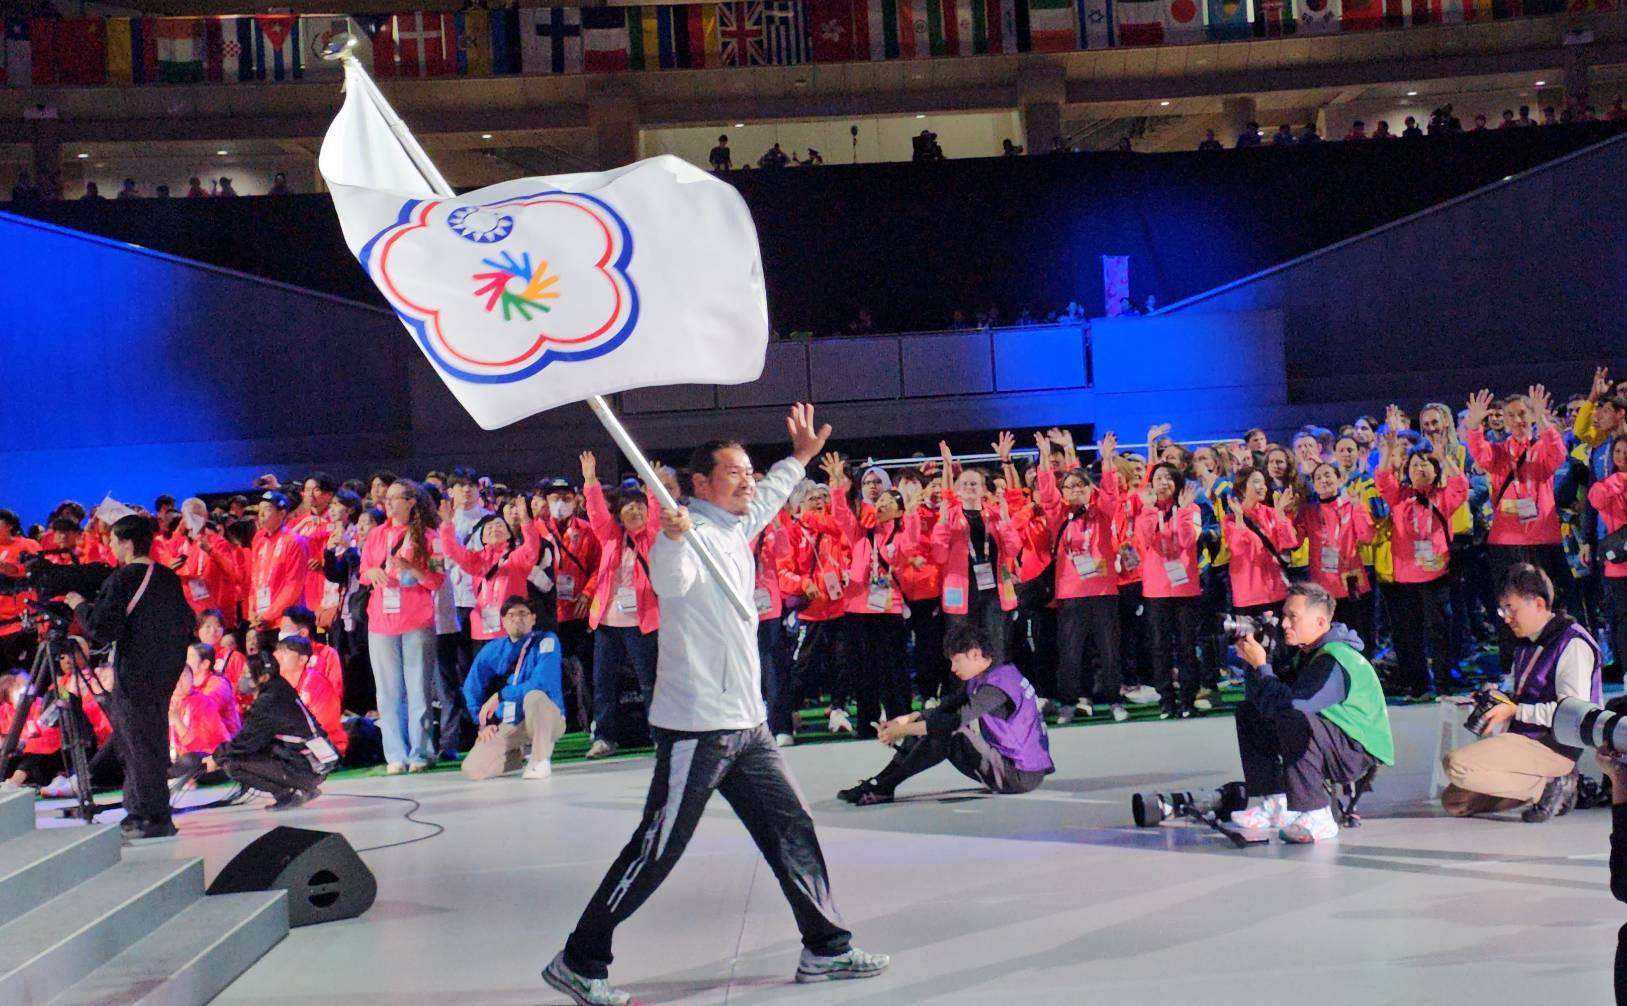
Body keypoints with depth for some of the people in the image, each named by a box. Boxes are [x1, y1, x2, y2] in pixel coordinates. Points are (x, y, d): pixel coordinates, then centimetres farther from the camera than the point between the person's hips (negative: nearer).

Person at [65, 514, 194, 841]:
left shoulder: (120, 580, -13)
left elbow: (101, 630, -16)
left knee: (141, 745, -1)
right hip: (165, 674, 7)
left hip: (134, 676, -7)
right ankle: (139, 811, 24)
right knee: (154, 742, 15)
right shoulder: (169, 577, 7)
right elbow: (186, 624, 13)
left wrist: (80, 605, -1)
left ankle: (155, 818, 1)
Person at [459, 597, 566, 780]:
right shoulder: (492, 649, 4)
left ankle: (541, 760, -19)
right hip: (507, 726, 4)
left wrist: (499, 696, -22)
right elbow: (471, 688, 12)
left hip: (546, 720, -4)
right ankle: (517, 754, 17)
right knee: (472, 770, -13)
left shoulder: (546, 641, -9)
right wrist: (484, 722, 2)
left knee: (534, 696, -37)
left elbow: (542, 683, -23)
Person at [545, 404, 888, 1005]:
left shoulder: (734, 528, 13)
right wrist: (672, 536, -57)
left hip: (746, 724, 9)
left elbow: (765, 501, 38)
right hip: (696, 728, -9)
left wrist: (799, 458, 43)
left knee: (792, 831, 11)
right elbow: (669, 582, -38)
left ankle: (826, 948, 22)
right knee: (655, 853, -4)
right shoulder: (691, 532, -14)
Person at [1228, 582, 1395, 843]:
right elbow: (1255, 697, 4)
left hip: (1360, 754, -10)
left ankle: (1317, 818, -28)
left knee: (1292, 720, -35)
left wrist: (1260, 664, -24)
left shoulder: (1335, 661, -24)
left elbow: (1287, 703, -33)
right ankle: (1275, 805, 5)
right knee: (1249, 713, 8)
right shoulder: (1298, 650, 4)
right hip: (1329, 743, 10)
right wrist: (1253, 658, -9)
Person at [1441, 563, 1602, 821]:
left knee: (1456, 765, -25)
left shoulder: (1573, 644, -11)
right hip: (1522, 740, 10)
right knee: (1454, 802, 3)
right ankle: (1545, 783, 3)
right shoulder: (1526, 643, 17)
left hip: (1553, 746, -10)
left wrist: (1516, 710, -16)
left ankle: (1548, 786, -13)